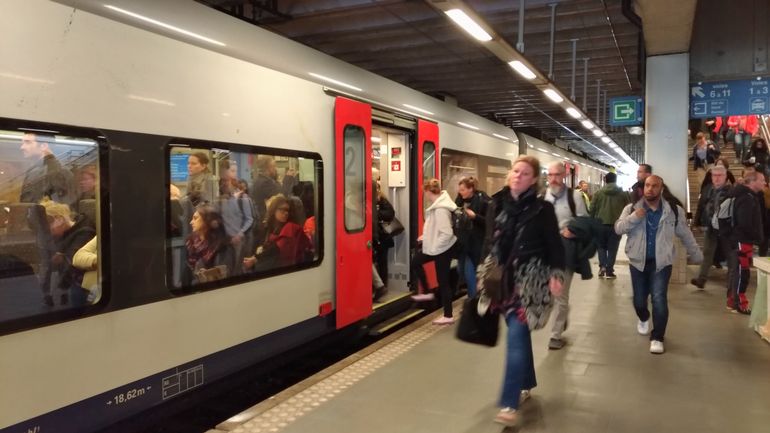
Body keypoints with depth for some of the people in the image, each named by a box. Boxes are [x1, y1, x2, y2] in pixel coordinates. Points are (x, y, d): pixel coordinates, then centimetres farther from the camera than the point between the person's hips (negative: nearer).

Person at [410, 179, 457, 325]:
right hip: (436, 246, 10)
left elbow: (447, 233, -29)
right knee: (416, 262, 22)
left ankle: (448, 316, 13)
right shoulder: (437, 206, 4)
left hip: (443, 248, -10)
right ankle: (426, 293, 34)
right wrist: (426, 237, 12)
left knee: (443, 281, 0)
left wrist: (433, 248, -22)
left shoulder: (441, 210, -27)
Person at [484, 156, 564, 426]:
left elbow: (554, 245, -4)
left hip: (529, 279, -4)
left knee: (515, 337, -12)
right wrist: (484, 273, 12)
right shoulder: (496, 205, 6)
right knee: (519, 333, 16)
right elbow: (488, 242, 12)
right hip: (503, 279, 5)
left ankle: (509, 404, -11)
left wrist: (555, 274, -14)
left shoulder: (542, 209, -6)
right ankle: (527, 384, 35)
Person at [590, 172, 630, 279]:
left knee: (601, 246, 16)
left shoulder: (599, 193, -1)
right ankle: (609, 271, 7)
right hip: (616, 225, 0)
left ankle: (602, 266, -1)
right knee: (612, 248, 8)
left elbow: (592, 209, 0)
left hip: (601, 224, 0)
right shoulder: (623, 193, 3)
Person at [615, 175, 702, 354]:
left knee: (659, 299, -11)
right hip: (638, 262, 1)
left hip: (662, 262, -1)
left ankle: (657, 337, 4)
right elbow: (618, 229, -12)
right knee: (639, 300, 9)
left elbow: (685, 235, 9)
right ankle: (644, 319, 44)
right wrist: (634, 217, -27)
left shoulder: (674, 211, -2)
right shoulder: (632, 208, -3)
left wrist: (696, 255, 16)